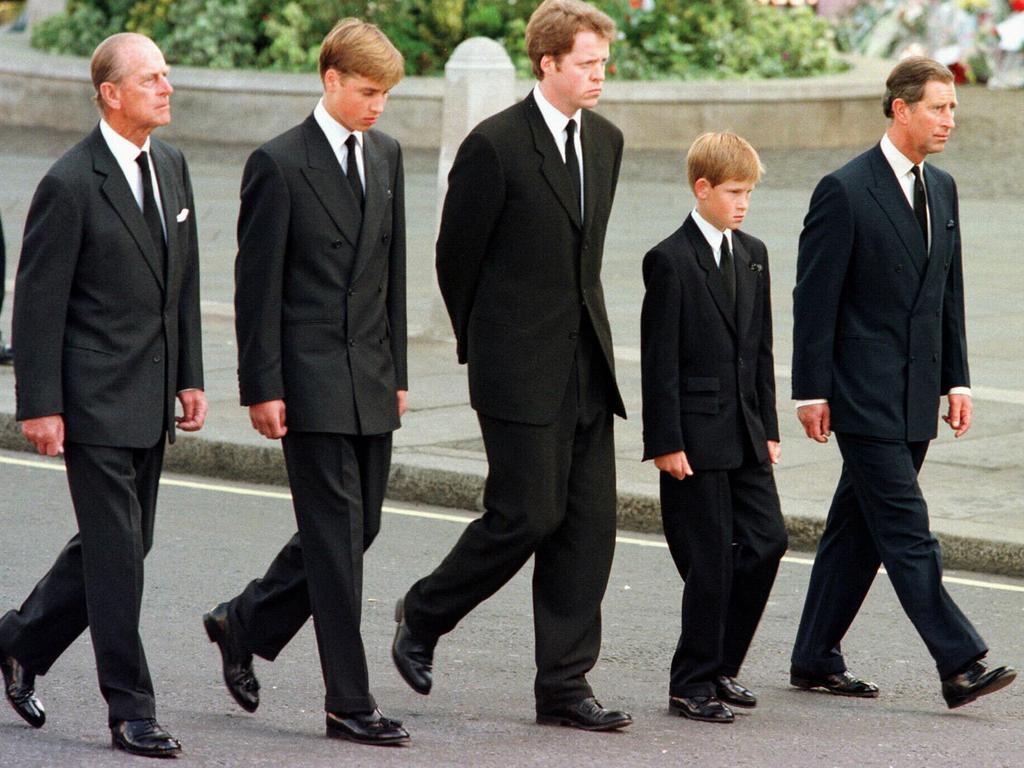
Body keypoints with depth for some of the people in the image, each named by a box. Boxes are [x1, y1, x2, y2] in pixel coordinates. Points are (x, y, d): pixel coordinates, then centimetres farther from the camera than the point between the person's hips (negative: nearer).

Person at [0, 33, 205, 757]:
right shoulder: (71, 183, -14)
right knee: (115, 552, -5)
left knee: (119, 544, 14)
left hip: (152, 398, 8)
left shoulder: (171, 165, 9)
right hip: (97, 398, -8)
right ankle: (131, 712, 1)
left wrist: (191, 377, 12)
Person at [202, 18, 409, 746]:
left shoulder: (386, 154, 11)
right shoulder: (280, 164, -9)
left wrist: (396, 369, 14)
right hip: (311, 380, -7)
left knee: (359, 524, 10)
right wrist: (263, 388, -12)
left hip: (371, 379, 7)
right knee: (337, 534, -5)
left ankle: (244, 624, 30)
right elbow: (257, 285, -9)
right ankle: (350, 702, 0)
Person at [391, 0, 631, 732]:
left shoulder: (605, 140, 11)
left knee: (589, 521, 3)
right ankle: (424, 615, 17)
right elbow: (456, 254, -3)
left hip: (587, 362, 7)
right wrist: (481, 343, 6)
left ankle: (564, 684, 8)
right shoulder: (495, 144, -11)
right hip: (522, 369, -7)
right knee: (528, 514, -7)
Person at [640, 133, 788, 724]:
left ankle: (720, 666, 18)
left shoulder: (753, 255, 12)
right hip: (696, 436, -7)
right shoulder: (671, 260, -9)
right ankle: (693, 683, 6)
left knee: (767, 540, 4)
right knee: (711, 559, -4)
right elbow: (659, 359, -11)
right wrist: (665, 442, -15)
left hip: (745, 432, 7)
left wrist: (768, 427, 12)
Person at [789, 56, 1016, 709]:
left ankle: (816, 660, 18)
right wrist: (812, 392, -11)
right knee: (907, 532, -9)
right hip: (864, 396, -7)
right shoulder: (845, 191, -10)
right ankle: (960, 665, -14)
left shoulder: (942, 189, 12)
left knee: (859, 528, 11)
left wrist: (957, 380, 12)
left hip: (916, 396, 7)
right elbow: (815, 298, -10)